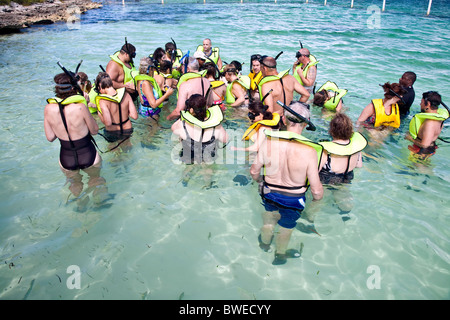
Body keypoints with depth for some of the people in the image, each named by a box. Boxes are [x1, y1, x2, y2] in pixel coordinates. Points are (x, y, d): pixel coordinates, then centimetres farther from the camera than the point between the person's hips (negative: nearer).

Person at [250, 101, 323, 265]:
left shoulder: (268, 141, -21)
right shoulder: (309, 151, -28)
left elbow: (254, 171, -6)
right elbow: (317, 192, -23)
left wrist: (259, 180, 17)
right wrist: (318, 196, 1)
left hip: (268, 194, 2)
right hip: (293, 200, -2)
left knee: (269, 217, 33)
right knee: (286, 228, 28)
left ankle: (265, 243, 63)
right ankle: (280, 255, 56)